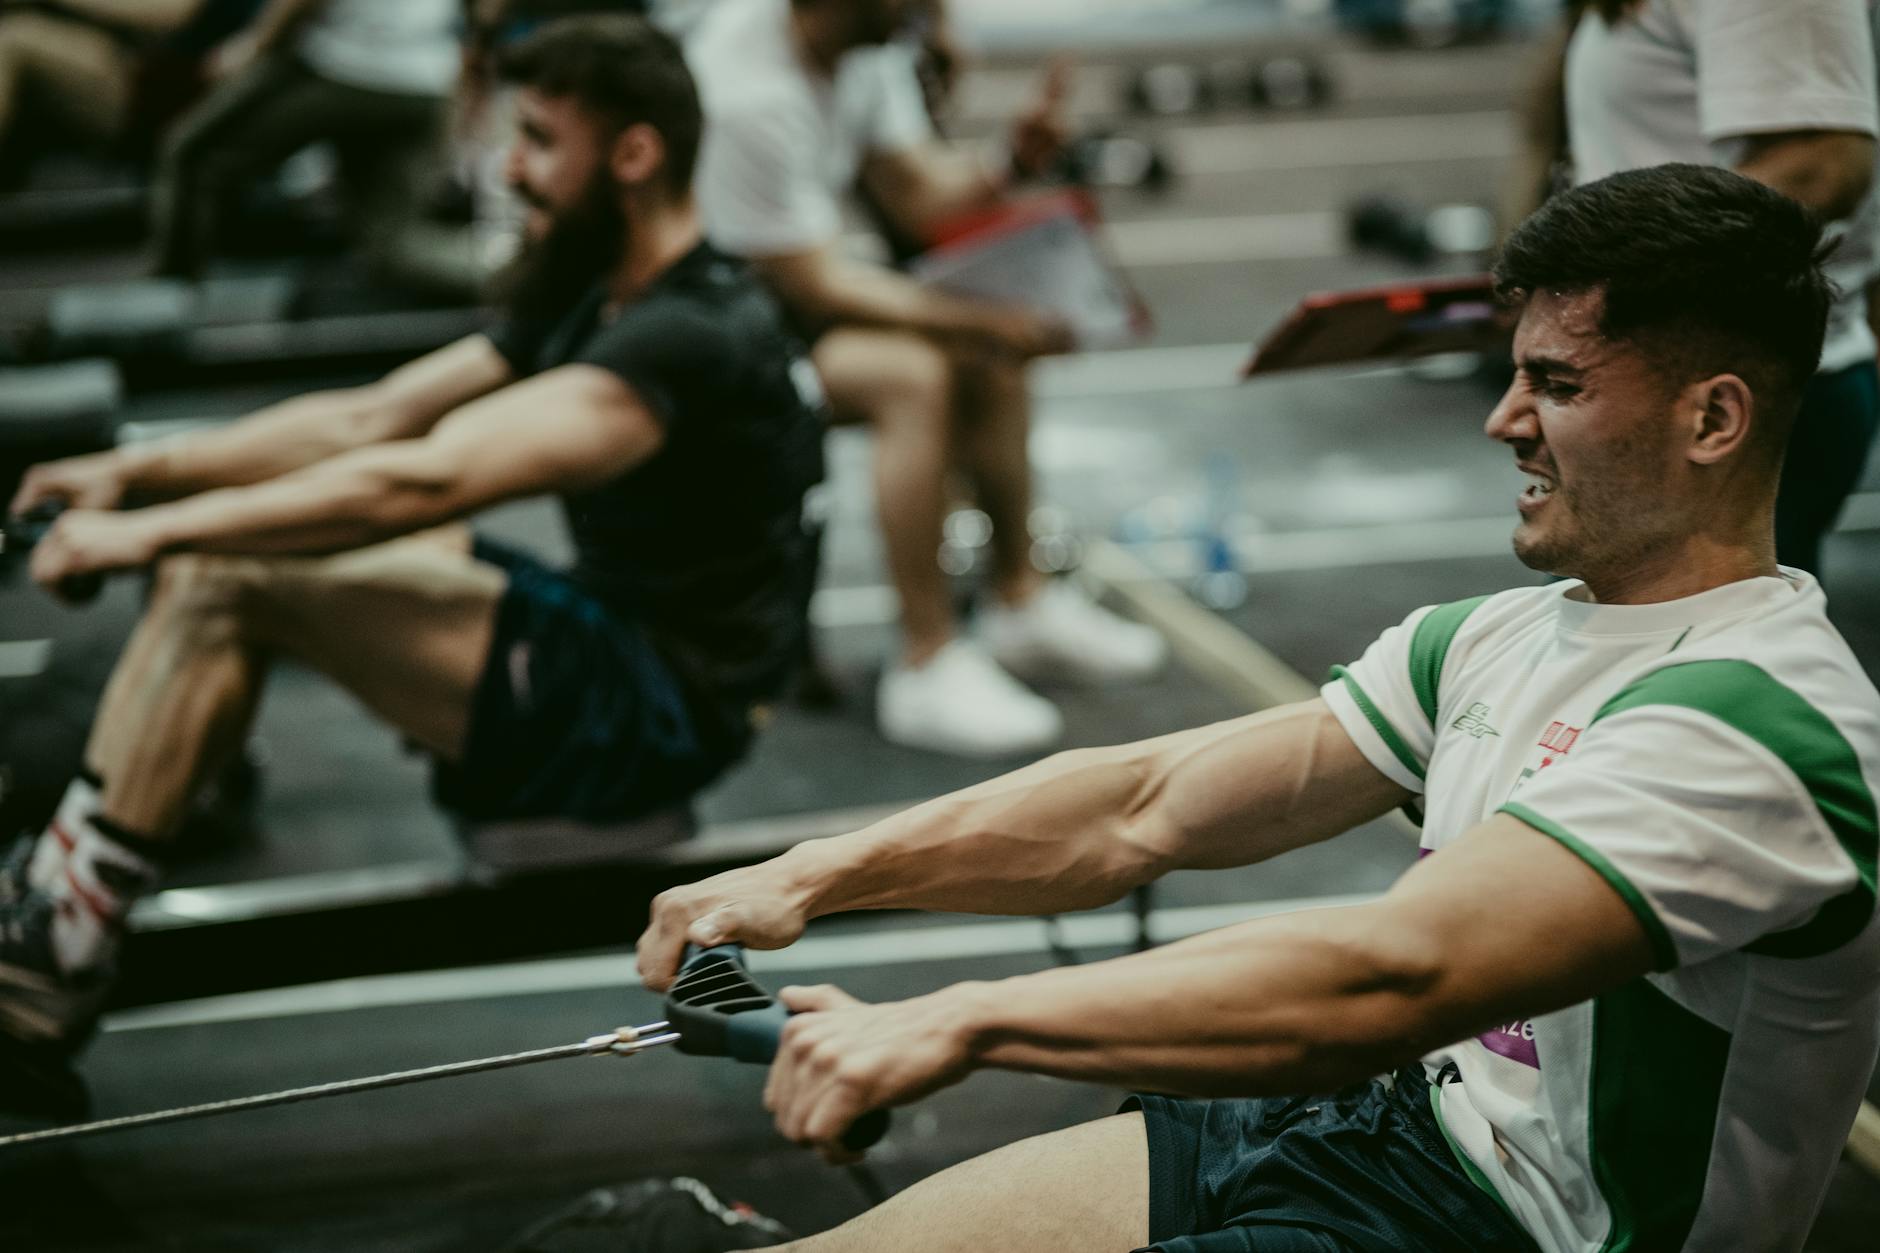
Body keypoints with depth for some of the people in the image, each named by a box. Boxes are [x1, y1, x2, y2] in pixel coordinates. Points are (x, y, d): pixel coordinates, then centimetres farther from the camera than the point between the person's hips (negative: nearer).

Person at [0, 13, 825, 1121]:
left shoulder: (688, 337, -21)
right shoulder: (598, 300, 11)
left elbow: (426, 481, -31)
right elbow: (371, 417, 12)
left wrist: (162, 531, -27)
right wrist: (140, 470, 4)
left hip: (660, 712, -10)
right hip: (605, 633, 10)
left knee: (226, 583, -19)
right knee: (220, 552, 3)